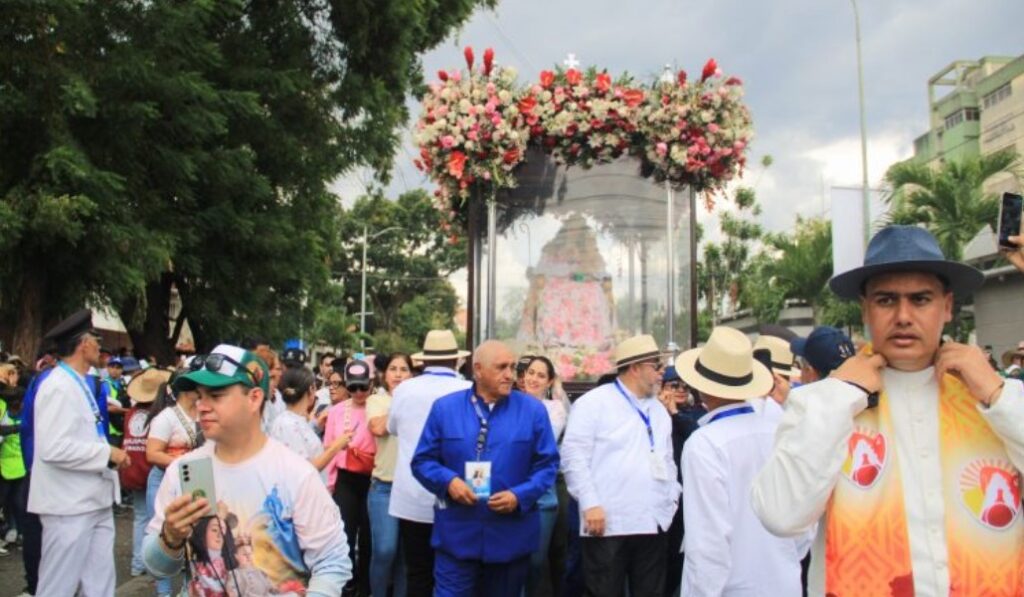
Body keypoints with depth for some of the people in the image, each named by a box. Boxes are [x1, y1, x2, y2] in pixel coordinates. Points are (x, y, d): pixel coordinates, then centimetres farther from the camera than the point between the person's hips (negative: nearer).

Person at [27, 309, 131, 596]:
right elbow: (53, 448, -26)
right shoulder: (59, 386, -16)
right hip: (70, 505, -9)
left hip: (93, 501, 9)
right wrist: (108, 453, -18)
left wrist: (108, 454, 9)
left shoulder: (80, 384, 13)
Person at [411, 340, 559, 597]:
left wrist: (519, 496, -14)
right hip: (456, 535, -1)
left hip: (511, 538, 1)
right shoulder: (445, 407, 0)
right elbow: (423, 460, 3)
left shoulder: (533, 410, 0)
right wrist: (448, 481, -16)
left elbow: (547, 464, 1)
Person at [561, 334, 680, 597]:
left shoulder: (659, 411, 19)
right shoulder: (594, 402, -5)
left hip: (653, 524, 7)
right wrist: (590, 504, -16)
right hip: (609, 523, -6)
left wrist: (672, 497, 13)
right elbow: (573, 456, -11)